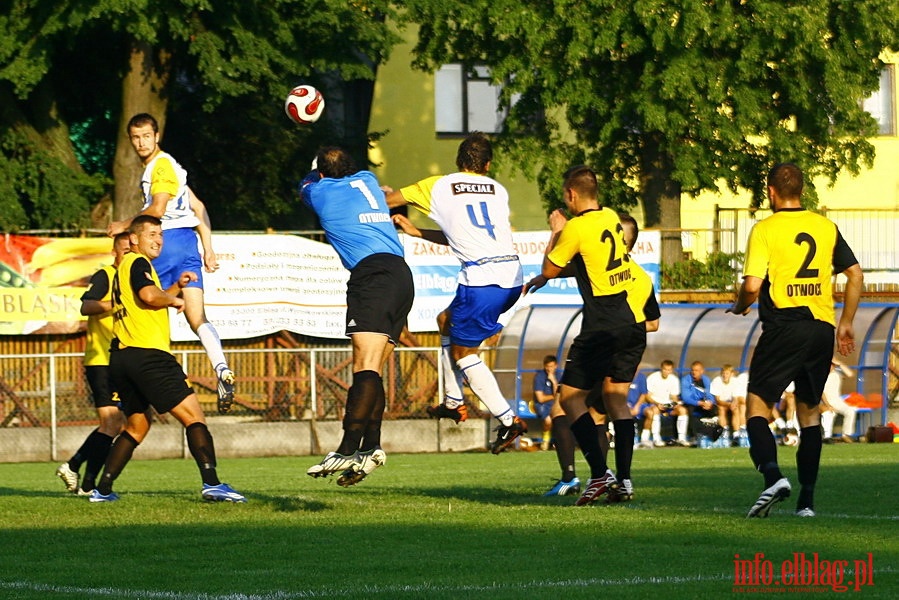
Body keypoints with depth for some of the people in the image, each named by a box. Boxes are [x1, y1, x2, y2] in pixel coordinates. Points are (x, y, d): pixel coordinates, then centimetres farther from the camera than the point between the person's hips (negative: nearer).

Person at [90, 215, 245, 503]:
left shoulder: (124, 269, 26)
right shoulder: (137, 262, -3)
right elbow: (149, 296, -21)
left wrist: (176, 288, 23)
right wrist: (174, 300, -2)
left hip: (120, 358, 10)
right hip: (147, 354, -10)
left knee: (136, 425, 22)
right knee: (193, 416, -12)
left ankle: (103, 489, 17)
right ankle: (211, 483, -26)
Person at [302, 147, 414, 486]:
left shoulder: (321, 191, 8)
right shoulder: (368, 181, 23)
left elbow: (305, 186, 34)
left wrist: (314, 172, 54)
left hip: (373, 273, -7)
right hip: (402, 276, 7)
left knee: (366, 367, -19)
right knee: (371, 371, 7)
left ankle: (349, 449, -29)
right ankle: (370, 446, -4)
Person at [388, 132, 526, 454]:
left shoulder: (439, 186, 6)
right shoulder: (498, 190, 18)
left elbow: (385, 201, 19)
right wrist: (415, 232, 30)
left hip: (480, 277, -6)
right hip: (512, 274, 6)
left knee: (463, 352, 6)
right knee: (447, 321, 26)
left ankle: (508, 419, -3)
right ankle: (453, 402, 29)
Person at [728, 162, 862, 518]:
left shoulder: (765, 230, -5)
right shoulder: (826, 227, 9)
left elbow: (752, 285, -14)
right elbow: (855, 275, 10)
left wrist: (740, 307, 8)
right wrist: (846, 323, 19)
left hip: (783, 327, -5)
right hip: (822, 329, 5)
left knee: (757, 404, 1)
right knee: (809, 410, 14)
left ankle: (772, 475, -23)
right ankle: (807, 499, 11)